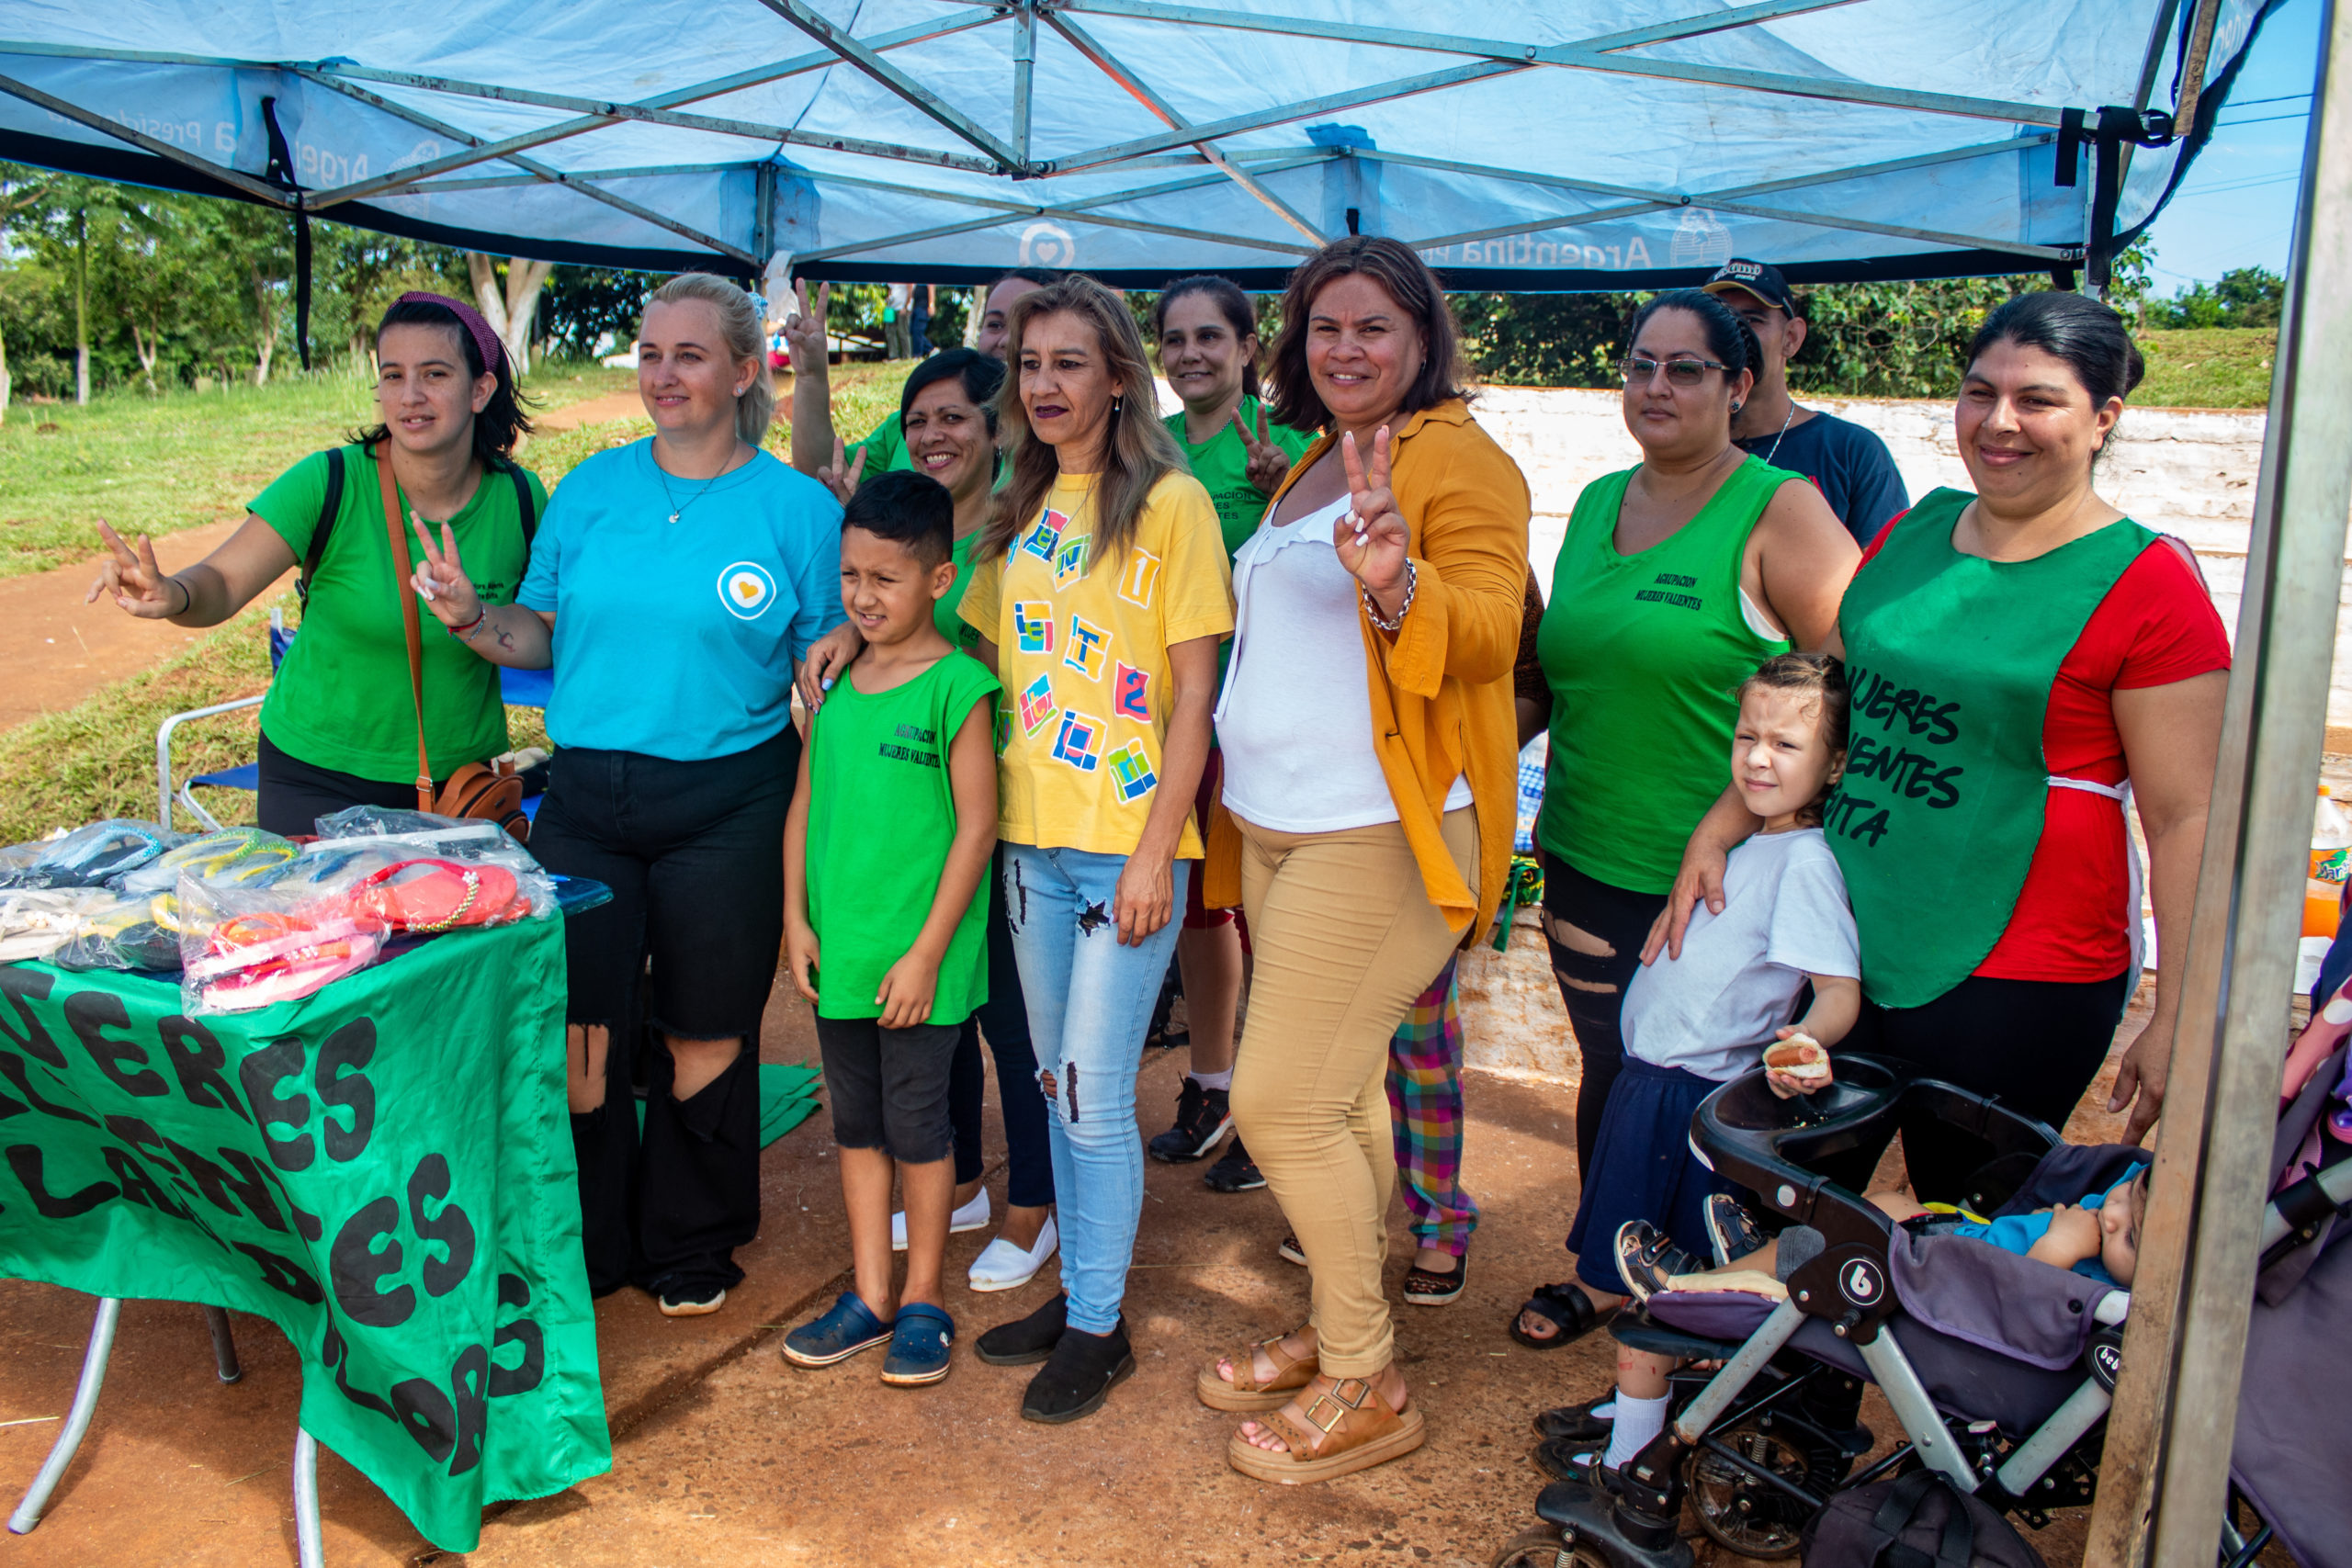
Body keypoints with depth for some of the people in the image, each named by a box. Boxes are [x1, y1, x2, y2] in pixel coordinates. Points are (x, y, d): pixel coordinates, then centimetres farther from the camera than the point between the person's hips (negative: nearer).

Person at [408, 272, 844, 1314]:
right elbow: (544, 637, 11)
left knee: (705, 1037, 9)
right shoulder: (591, 488, 7)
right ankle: (583, 1252, 29)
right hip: (586, 799, 3)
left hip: (727, 807, -2)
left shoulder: (797, 508, -2)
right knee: (574, 1035, 6)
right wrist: (470, 618, -7)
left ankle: (689, 1248, 32)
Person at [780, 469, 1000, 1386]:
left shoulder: (958, 687, -12)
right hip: (838, 950, 6)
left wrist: (926, 953, -15)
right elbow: (806, 804, 11)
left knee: (916, 1124, 6)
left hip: (920, 957, -6)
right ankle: (870, 1298, 29)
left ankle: (922, 1303, 24)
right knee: (855, 1123, 15)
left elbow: (976, 826, -13)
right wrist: (797, 915, 5)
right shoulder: (835, 681, 6)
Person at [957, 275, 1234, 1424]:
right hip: (1031, 839, 6)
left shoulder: (1169, 502, -8)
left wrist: (1155, 852, -14)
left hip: (1128, 846, -6)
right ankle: (1076, 1291, 30)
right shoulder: (1022, 511, 11)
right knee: (1059, 1088, 15)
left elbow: (1194, 692, -11)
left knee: (1094, 1098, -2)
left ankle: (1099, 1328, 16)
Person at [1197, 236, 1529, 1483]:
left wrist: (1398, 586, -40)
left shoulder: (1459, 458, -8)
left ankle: (1366, 1390, 8)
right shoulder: (1310, 470, 19)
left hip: (1377, 837, -8)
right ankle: (1340, 1331, 29)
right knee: (1340, 1093, 15)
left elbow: (1489, 625, -22)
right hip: (1274, 824, 9)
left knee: (1282, 1106, -8)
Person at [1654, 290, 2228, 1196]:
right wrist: (1717, 832, 7)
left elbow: (2187, 817, -10)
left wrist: (2180, 1020, -12)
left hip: (2016, 978, -5)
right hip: (1850, 934, 5)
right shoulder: (1912, 535, 8)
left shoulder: (2148, 584, -9)